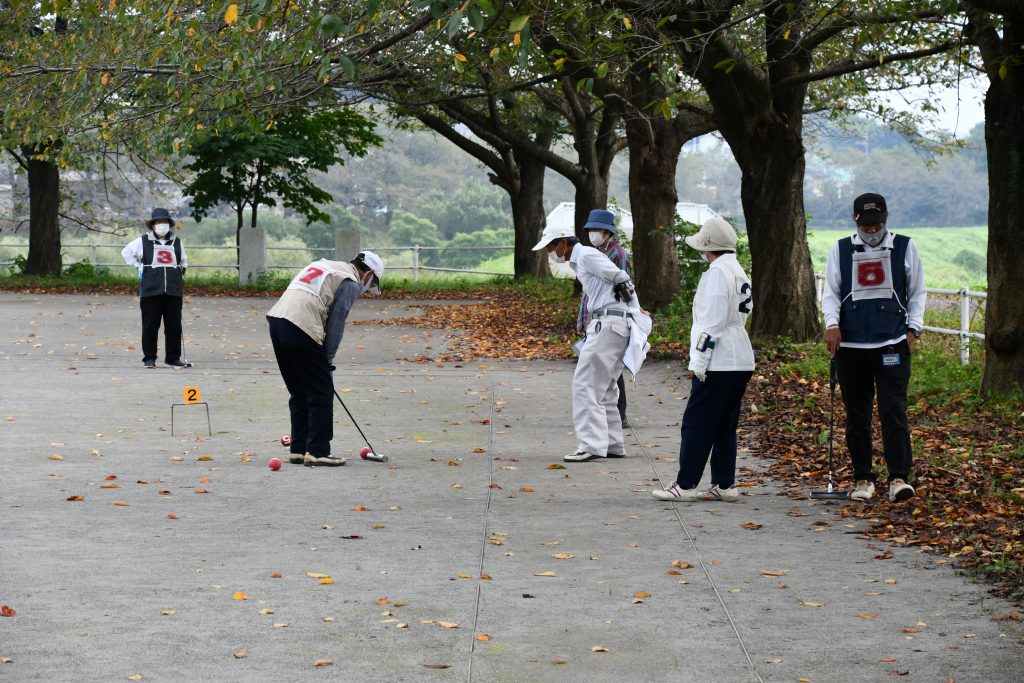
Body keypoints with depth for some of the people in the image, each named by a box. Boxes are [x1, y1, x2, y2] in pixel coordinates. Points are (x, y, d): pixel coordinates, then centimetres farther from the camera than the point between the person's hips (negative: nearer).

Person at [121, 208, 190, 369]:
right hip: (151, 290, -3)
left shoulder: (177, 242, 14)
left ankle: (173, 357, 10)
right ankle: (149, 358, 6)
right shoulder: (143, 241, 5)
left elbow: (184, 261, 30)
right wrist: (138, 267, 8)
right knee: (150, 325, -1)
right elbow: (126, 252, 16)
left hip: (173, 290, 3)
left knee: (174, 325, 2)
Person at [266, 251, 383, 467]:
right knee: (321, 393, 1)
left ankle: (298, 449, 20)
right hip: (300, 328, -9)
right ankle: (317, 452, 0)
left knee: (299, 393, 17)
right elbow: (336, 324, -2)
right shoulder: (350, 282, 2)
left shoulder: (322, 265, 28)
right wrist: (328, 360, 6)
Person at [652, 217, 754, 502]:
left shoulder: (717, 272, -13)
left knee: (696, 424, -5)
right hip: (741, 361, 10)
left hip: (718, 363, -10)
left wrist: (699, 362, -16)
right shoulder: (739, 273, 16)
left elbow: (713, 322, -18)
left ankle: (685, 485, -3)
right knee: (725, 425, 13)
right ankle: (724, 484, 14)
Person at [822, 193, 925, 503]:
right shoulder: (840, 250, 7)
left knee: (893, 411, -11)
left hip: (892, 344, -2)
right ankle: (863, 479, 14)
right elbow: (831, 292, 6)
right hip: (851, 346, 2)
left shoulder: (904, 247, 6)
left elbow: (917, 292, 12)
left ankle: (899, 477, -9)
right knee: (856, 416, 6)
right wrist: (832, 324, -11)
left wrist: (913, 328, 1)